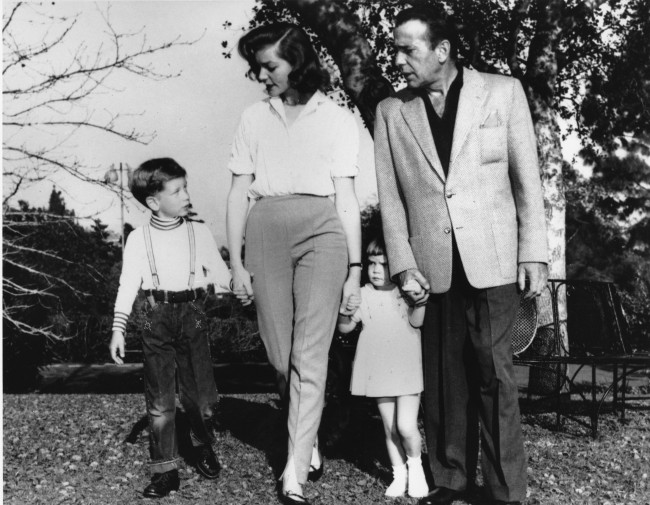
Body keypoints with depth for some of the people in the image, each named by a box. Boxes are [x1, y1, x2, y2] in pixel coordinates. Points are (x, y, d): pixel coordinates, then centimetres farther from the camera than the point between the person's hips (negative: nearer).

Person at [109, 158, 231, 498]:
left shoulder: (199, 232, 6)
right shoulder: (138, 238, 3)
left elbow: (222, 277, 9)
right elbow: (127, 285, 2)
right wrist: (118, 329, -3)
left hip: (192, 315, 1)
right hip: (156, 317, 0)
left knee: (201, 395, 1)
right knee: (159, 401, 2)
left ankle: (204, 448, 29)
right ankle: (165, 471, 13)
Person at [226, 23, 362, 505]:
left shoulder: (338, 119, 9)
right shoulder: (254, 118, 14)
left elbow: (347, 197, 5)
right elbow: (239, 194, 11)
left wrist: (355, 268, 0)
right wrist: (236, 262, 5)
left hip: (322, 231, -2)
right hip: (265, 232, 3)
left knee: (310, 355, -9)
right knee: (281, 355, 6)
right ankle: (309, 441, 28)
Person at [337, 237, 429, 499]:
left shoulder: (407, 291, -1)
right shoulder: (363, 295, 3)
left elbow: (416, 321, -15)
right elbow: (345, 328, -2)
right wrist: (343, 309, -22)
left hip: (407, 369, -2)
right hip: (379, 372, 3)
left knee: (406, 426, -10)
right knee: (390, 429, 9)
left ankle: (415, 464, 17)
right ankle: (399, 474, 26)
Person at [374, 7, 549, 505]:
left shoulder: (503, 91, 4)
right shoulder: (391, 112, 7)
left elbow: (527, 178, 4)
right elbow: (390, 197, 6)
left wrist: (534, 253, -1)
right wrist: (403, 265, -2)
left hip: (492, 261, -1)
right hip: (432, 267, 2)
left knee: (495, 375, 1)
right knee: (443, 378, 7)